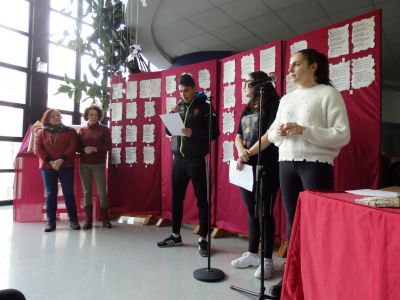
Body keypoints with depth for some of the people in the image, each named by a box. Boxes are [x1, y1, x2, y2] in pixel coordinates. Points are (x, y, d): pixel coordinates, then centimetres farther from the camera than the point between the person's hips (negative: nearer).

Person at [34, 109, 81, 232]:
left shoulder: (70, 131, 5)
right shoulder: (41, 132, 8)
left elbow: (72, 147, -5)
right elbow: (37, 148, -1)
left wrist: (61, 159, -18)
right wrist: (50, 161, -13)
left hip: (66, 166, -1)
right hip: (47, 167, 1)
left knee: (68, 193, 2)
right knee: (50, 194, 5)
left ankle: (73, 220, 8)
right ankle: (51, 222, 11)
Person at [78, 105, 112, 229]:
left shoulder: (104, 129, 2)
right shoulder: (81, 130, 9)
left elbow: (108, 146, -4)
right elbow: (77, 146, 7)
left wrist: (95, 149, -17)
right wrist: (84, 149, -14)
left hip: (99, 165, -2)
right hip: (84, 165, 3)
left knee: (102, 192, -1)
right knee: (87, 192, 6)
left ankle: (105, 219, 10)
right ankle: (88, 219, 12)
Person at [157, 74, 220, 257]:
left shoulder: (204, 107, -1)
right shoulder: (178, 106, 12)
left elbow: (215, 133, -8)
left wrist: (193, 133, -19)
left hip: (196, 161, -5)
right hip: (178, 160, 5)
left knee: (201, 200, 1)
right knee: (176, 199, 11)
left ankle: (203, 239, 10)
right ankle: (175, 235, 25)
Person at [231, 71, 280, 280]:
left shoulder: (272, 105, -3)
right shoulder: (247, 109, 18)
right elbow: (238, 135, 9)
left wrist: (249, 153, -15)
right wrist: (241, 152, -12)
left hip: (265, 167, -7)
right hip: (246, 166, 7)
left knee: (264, 212, -1)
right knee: (251, 212, 13)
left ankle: (267, 259, 12)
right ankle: (252, 253, 25)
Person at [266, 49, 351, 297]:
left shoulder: (328, 94, -1)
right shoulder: (286, 99, 17)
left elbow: (342, 135, -10)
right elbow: (272, 134, 18)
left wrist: (303, 130, -18)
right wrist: (278, 132, -5)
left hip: (316, 164, -5)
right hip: (287, 163, 5)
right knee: (292, 220, 9)